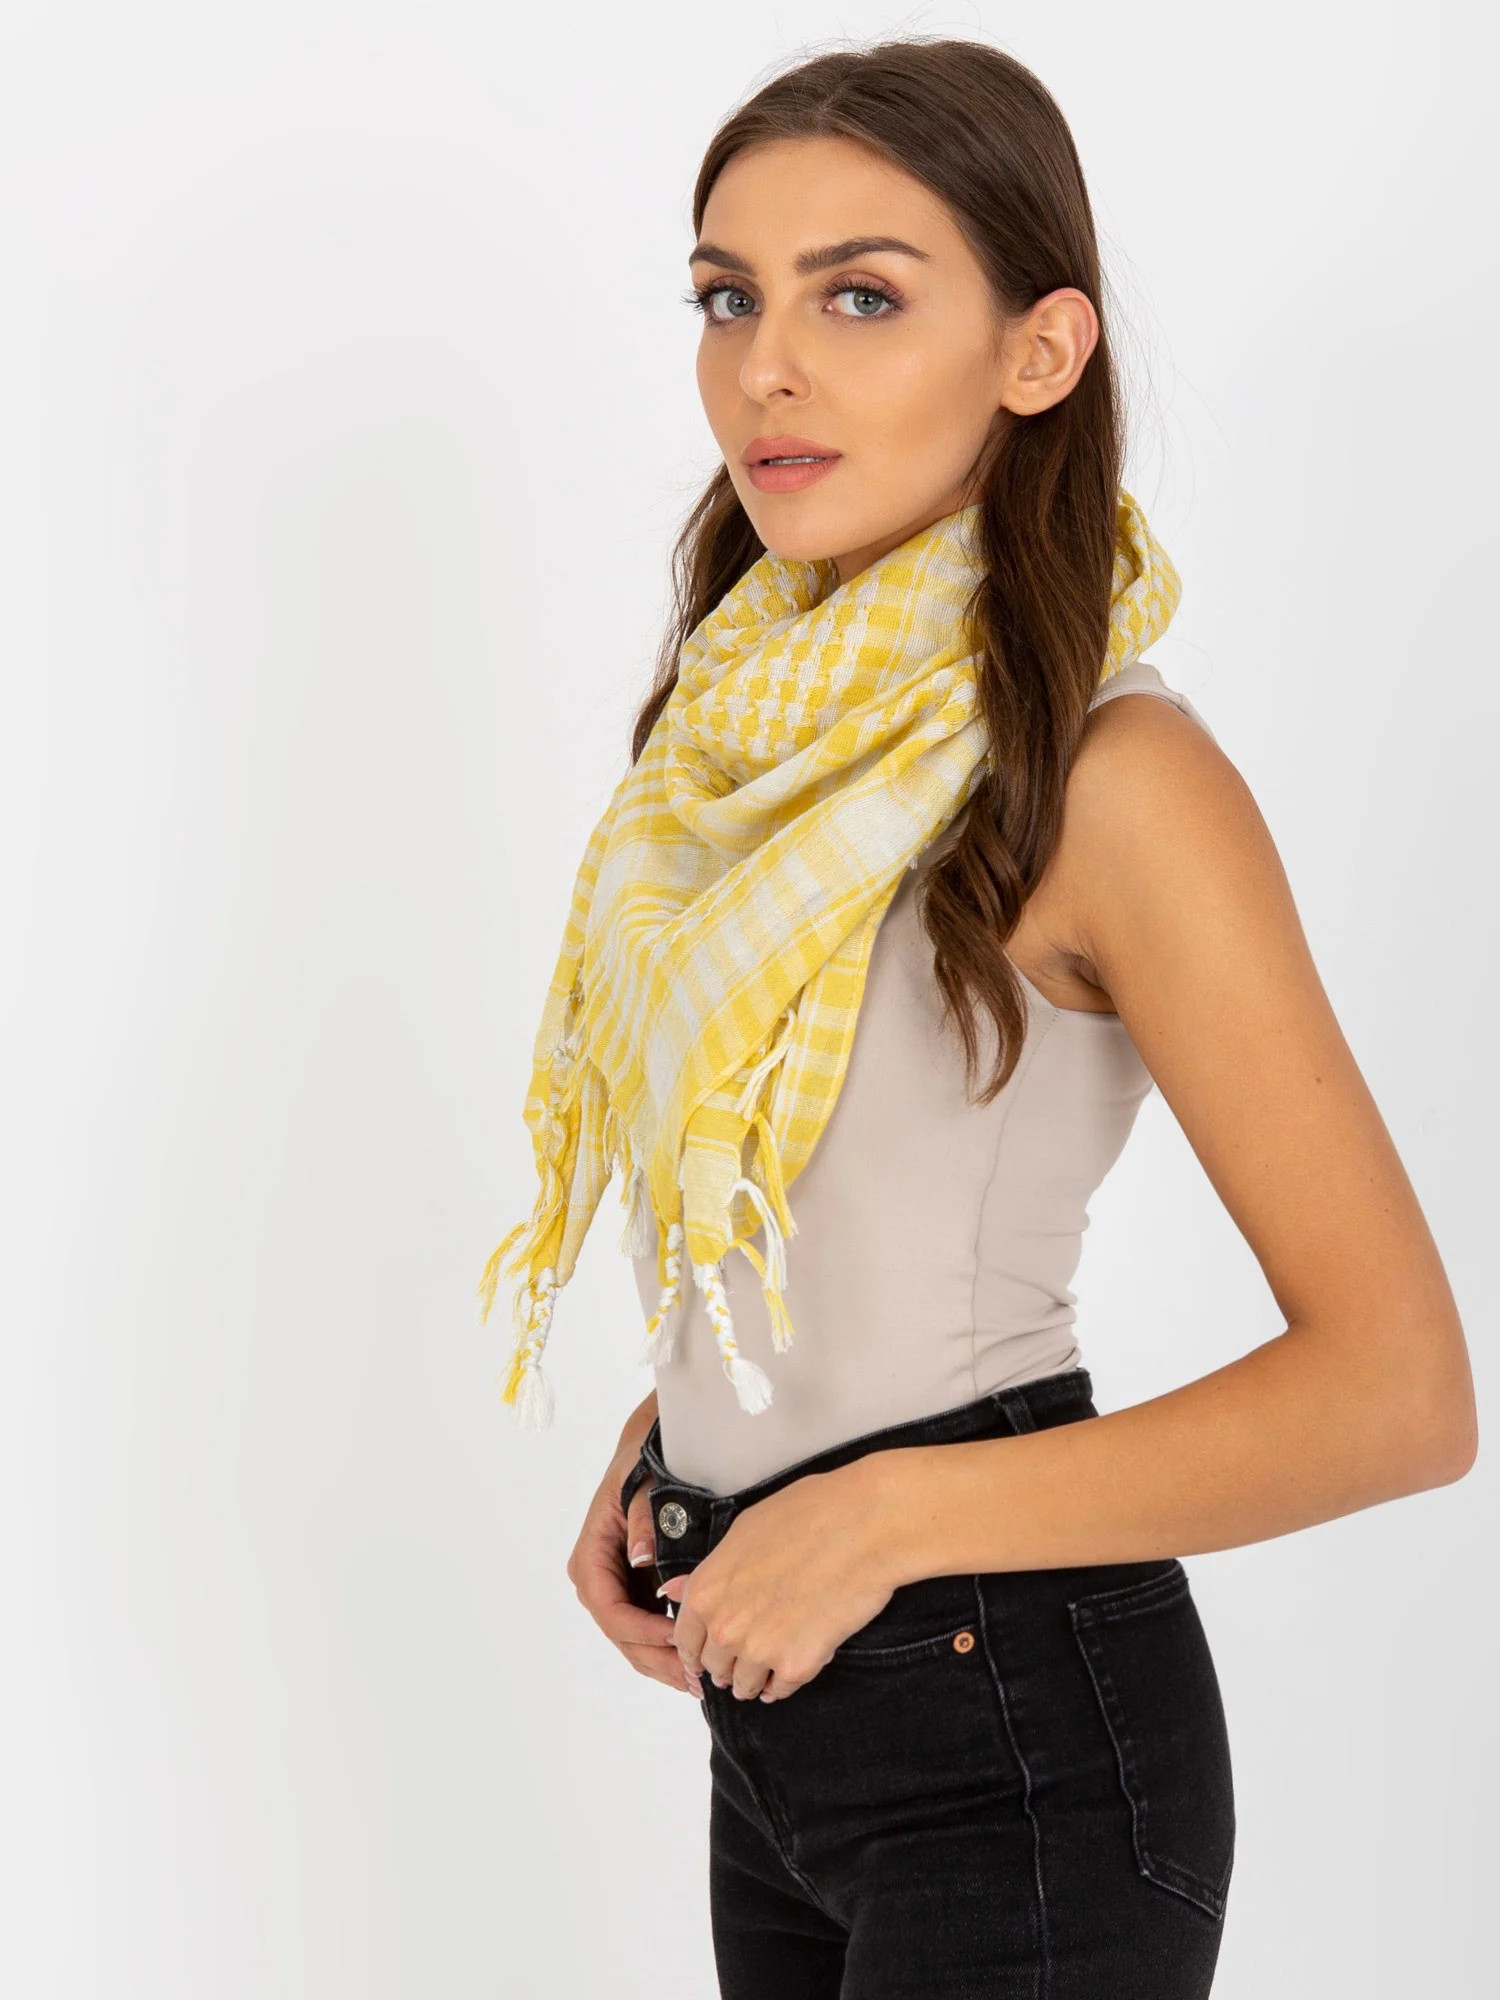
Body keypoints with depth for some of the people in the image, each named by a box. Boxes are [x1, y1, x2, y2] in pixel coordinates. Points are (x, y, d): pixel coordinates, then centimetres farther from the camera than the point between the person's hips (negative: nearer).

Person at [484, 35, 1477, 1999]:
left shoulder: (1105, 773, -17)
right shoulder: (766, 724, 5)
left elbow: (1398, 1389, -19)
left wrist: (889, 1511, -19)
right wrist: (663, 1453, 2)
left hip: (1010, 1729, -7)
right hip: (776, 1692, 7)